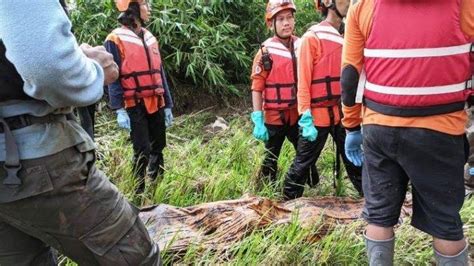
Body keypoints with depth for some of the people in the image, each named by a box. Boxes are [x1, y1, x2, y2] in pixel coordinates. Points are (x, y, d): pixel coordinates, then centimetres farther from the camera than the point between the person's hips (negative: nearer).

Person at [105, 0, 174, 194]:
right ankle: (140, 192, 8)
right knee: (142, 151, -5)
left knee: (158, 148, 12)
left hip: (156, 104, 6)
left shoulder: (150, 38, 13)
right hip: (135, 106, -6)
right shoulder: (116, 39, -7)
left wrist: (167, 105, 11)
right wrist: (119, 110, -18)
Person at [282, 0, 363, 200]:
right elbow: (303, 81, -11)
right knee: (303, 163, 6)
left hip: (344, 114, 6)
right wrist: (306, 118, -17)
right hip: (319, 115, -6)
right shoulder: (312, 37, -8)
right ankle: (288, 201, 21)